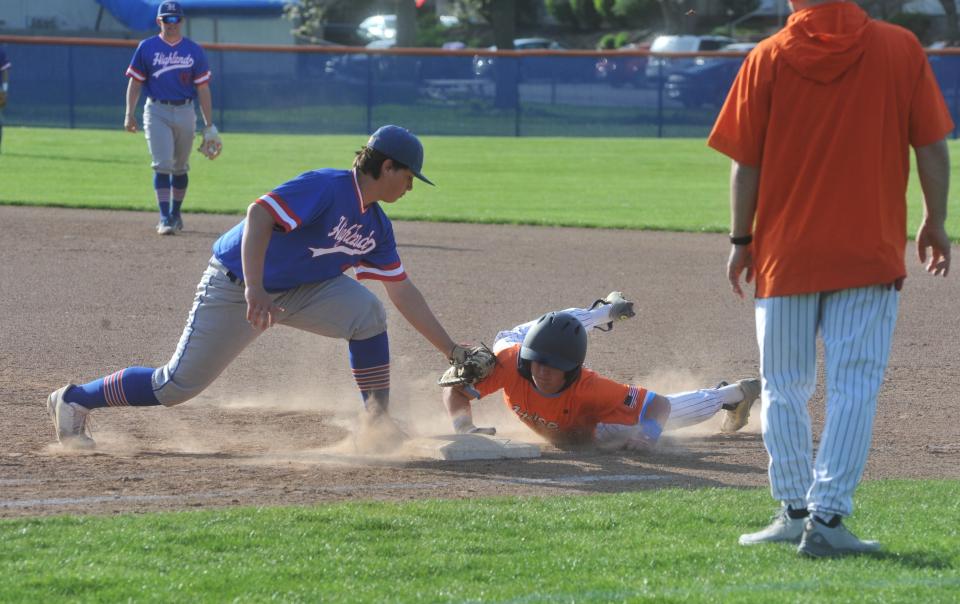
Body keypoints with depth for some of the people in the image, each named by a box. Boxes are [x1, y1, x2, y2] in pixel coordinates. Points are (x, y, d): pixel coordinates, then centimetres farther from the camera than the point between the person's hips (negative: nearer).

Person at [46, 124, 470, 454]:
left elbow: (402, 291, 8)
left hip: (298, 290, 7)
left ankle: (377, 423, -6)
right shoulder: (327, 188, -24)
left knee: (367, 313, -17)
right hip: (233, 286, -7)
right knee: (177, 385, -6)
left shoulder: (376, 227, 2)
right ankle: (75, 401, 13)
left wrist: (450, 349, 6)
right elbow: (259, 214, -35)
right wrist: (254, 290, -44)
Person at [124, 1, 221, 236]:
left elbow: (203, 88, 4)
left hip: (185, 112, 2)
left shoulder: (194, 51, 4)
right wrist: (129, 113, -10)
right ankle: (164, 218, -13)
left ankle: (175, 214, 25)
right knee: (163, 165, -11)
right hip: (157, 112, -2)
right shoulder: (147, 48, 1)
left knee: (180, 168, 10)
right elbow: (135, 82, 2)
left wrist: (209, 126, 1)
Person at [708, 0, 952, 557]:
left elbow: (746, 163, -2)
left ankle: (796, 511, 15)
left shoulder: (767, 59, -4)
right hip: (871, 255, -1)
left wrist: (742, 240, 9)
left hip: (785, 254, 1)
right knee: (855, 387, 1)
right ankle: (827, 517, -7)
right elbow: (933, 149, -1)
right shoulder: (901, 49, -3)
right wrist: (935, 224, 12)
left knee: (785, 388, 13)